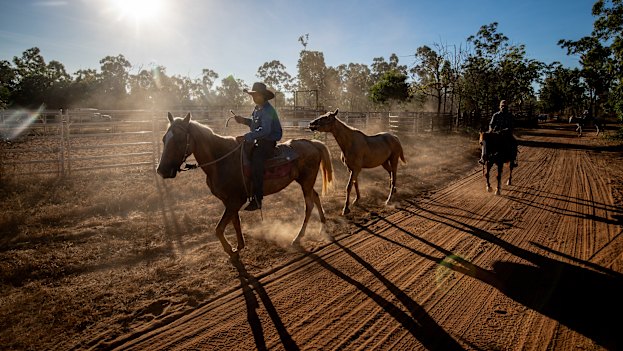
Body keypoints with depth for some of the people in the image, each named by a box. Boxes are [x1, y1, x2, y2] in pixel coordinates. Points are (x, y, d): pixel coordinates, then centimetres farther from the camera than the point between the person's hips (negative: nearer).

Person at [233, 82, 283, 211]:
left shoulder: (267, 110, -18)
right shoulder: (257, 108, 13)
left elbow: (265, 130, -30)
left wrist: (246, 137, -32)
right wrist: (244, 120, 9)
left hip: (268, 142, -11)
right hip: (259, 141, 11)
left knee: (256, 162, -27)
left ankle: (257, 199, -22)